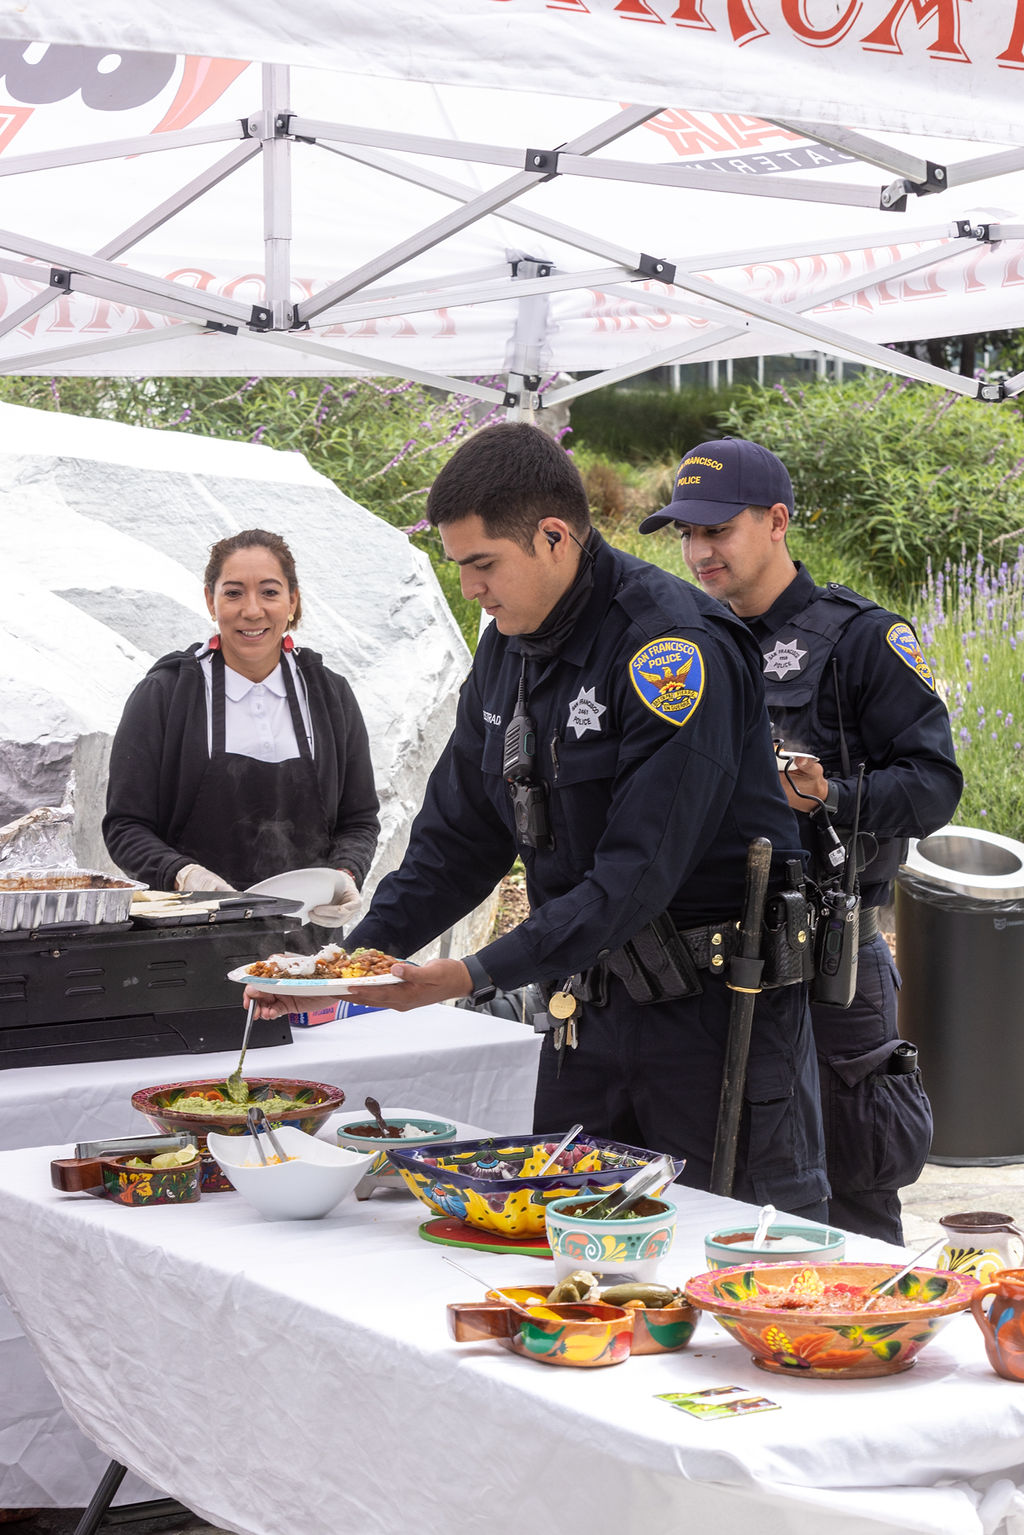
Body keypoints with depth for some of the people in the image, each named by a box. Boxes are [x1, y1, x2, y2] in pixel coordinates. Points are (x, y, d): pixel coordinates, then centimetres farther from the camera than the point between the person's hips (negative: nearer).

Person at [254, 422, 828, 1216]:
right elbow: (459, 837, 13)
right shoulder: (507, 648, 7)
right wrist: (351, 957, 1)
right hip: (588, 998, 7)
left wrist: (480, 974, -28)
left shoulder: (674, 645, -20)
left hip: (718, 1000, -7)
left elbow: (640, 869, -25)